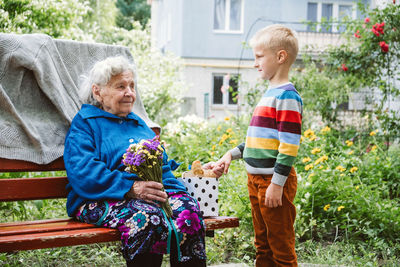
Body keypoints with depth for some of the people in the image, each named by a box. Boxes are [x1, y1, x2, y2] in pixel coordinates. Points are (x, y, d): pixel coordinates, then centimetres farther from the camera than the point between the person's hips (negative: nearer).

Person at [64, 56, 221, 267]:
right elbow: (82, 172, -9)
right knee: (149, 217, -36)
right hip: (104, 199, -5)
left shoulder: (138, 124, 29)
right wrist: (131, 187, -21)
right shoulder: (84, 123, 8)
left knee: (188, 209, -27)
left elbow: (163, 164, 23)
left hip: (153, 192, 5)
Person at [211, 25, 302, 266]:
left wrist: (277, 184, -22)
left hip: (274, 182, -10)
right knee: (263, 245, 17)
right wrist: (233, 154, 22)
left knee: (281, 247, 0)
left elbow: (289, 145, -20)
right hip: (256, 179, 10)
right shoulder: (270, 94, 15)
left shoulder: (287, 97, -15)